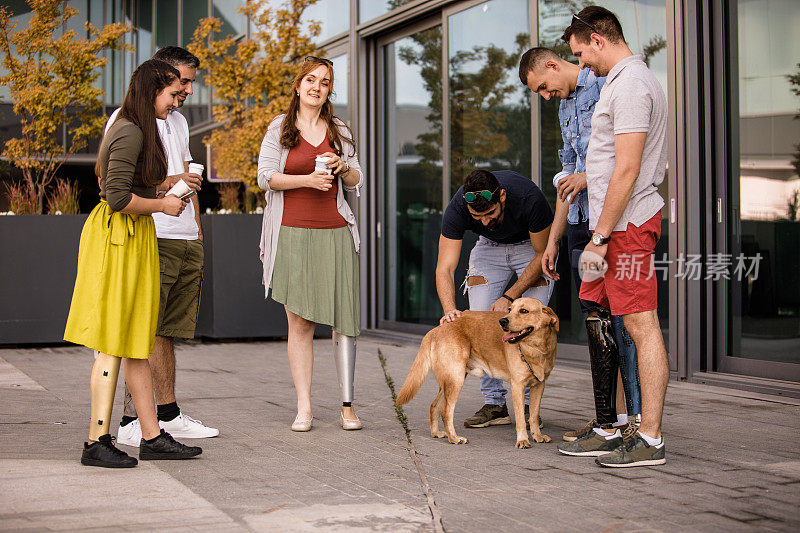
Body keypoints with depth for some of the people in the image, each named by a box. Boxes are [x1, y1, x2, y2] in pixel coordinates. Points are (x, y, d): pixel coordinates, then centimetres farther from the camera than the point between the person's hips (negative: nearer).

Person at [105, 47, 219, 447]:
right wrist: (166, 183, -19)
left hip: (187, 240, 8)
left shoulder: (178, 122, 22)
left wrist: (198, 231, 20)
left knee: (168, 331, 9)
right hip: (152, 239, -7)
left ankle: (168, 416, 13)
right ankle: (132, 420, -7)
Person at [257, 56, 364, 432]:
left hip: (335, 233, 2)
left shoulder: (339, 132, 16)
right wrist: (307, 179, -12)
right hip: (293, 233, -2)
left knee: (343, 320, -3)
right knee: (299, 322, -3)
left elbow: (357, 182, 18)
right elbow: (265, 176, 1)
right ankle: (303, 408, 1)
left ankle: (347, 406, 2)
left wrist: (343, 167, -4)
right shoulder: (279, 128, 8)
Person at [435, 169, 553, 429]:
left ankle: (529, 404, -7)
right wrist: (449, 309, -49)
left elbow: (543, 254, -23)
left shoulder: (528, 197, -39)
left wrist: (510, 297, -26)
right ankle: (494, 403, -2)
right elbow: (445, 268, -30)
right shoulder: (457, 208, -32)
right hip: (490, 246, 3)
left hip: (533, 245, -3)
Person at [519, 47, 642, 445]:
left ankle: (636, 422, -8)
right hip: (581, 222, 8)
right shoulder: (565, 107, 25)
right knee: (595, 320, 6)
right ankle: (608, 419, 10)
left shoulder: (608, 84, -2)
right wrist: (552, 240, 22)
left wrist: (590, 175, -16)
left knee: (621, 318, -11)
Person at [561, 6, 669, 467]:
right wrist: (585, 178, 35)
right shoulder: (631, 79, 19)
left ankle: (651, 441, -6)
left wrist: (600, 236, -20)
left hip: (626, 224, -11)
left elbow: (627, 170, -20)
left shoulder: (630, 84, -14)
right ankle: (609, 428, 19)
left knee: (642, 326, -8)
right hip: (617, 224, 11)